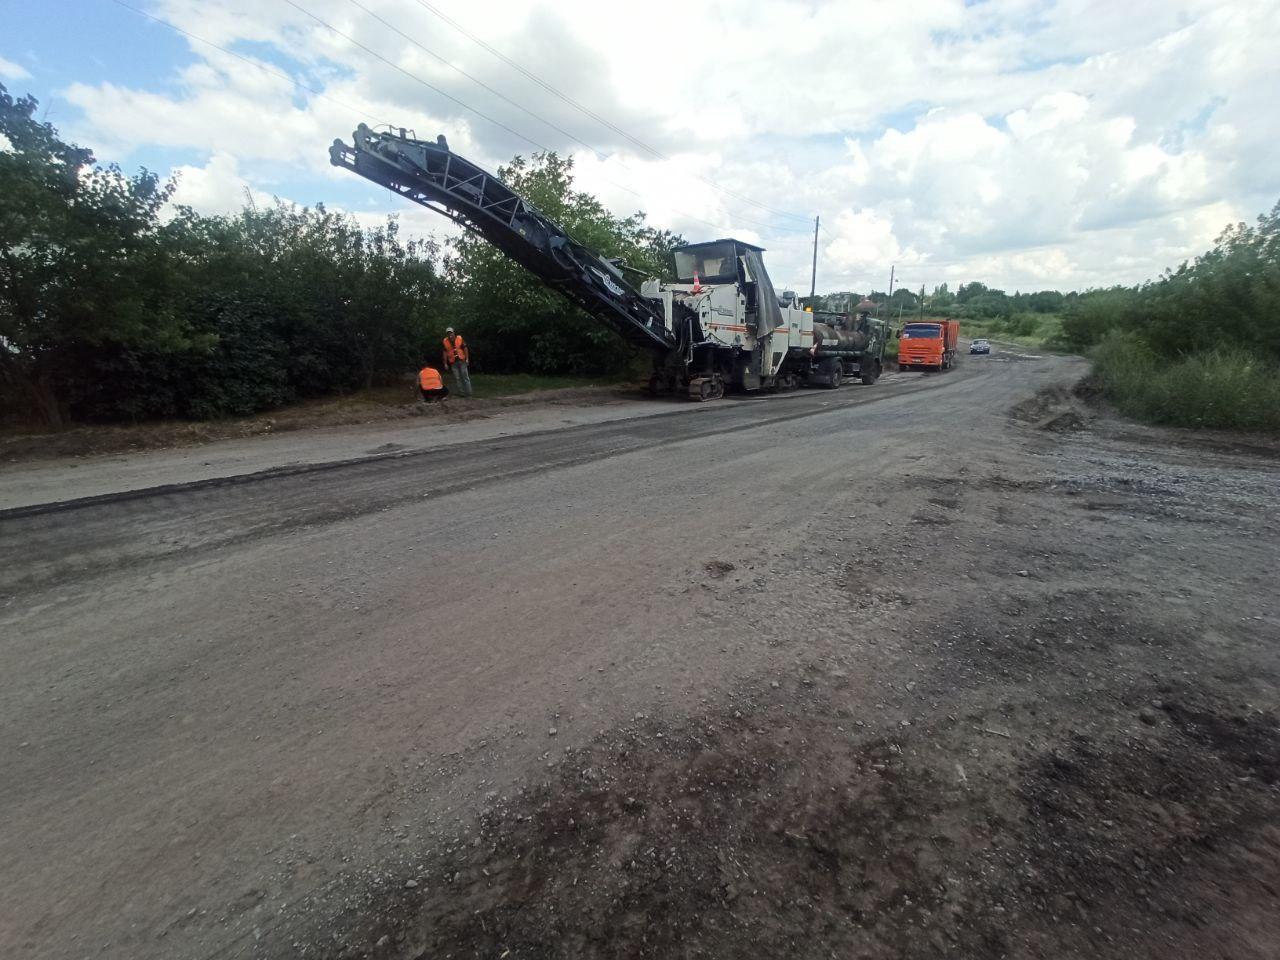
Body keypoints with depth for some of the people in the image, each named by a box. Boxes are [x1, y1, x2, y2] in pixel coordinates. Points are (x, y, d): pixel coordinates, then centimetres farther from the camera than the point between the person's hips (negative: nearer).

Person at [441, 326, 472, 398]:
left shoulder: (460, 339, -5)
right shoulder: (445, 341, 0)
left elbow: (465, 348, 0)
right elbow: (445, 352, 4)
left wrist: (467, 358, -6)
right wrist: (445, 363, 3)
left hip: (461, 360, -2)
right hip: (453, 362, 2)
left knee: (465, 377, -2)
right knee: (457, 378, 2)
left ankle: (468, 392, 2)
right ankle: (461, 393, 8)